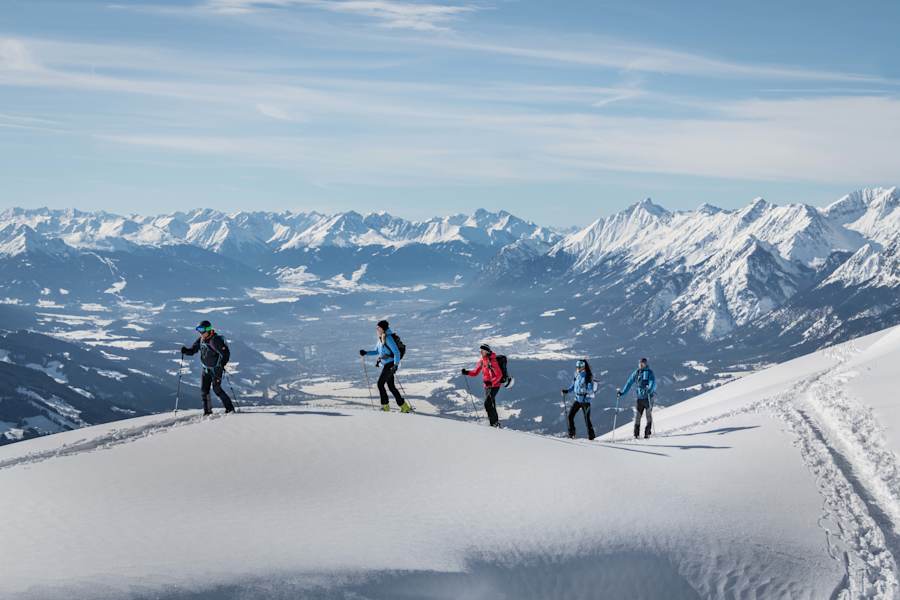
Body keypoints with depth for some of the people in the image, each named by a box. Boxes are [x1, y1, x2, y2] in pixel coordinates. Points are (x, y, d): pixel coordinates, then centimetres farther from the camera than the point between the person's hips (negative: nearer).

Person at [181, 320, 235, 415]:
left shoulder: (216, 340, -21)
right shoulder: (201, 340, 2)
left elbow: (226, 353, -22)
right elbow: (192, 350, 7)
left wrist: (222, 365, -28)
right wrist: (186, 351, -14)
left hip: (216, 369, -7)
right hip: (206, 369, 7)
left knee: (216, 388, -10)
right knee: (204, 389, 3)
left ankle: (229, 408, 0)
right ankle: (207, 411, 11)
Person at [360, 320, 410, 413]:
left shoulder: (388, 338, -15)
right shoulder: (381, 339, 12)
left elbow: (397, 352, -19)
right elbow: (376, 352, 22)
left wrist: (396, 365, -27)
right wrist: (366, 353, 9)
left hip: (390, 364, -9)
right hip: (385, 365, 9)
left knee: (380, 384, -9)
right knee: (391, 386, 9)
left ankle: (385, 406, 0)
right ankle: (404, 407, 12)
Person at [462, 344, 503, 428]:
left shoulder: (492, 361, -18)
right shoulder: (482, 361, 7)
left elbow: (499, 375, -20)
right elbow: (475, 372, 12)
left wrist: (491, 382, -33)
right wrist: (467, 372, -5)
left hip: (494, 385, -8)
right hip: (487, 385, 8)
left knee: (487, 404, -17)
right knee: (491, 405, 12)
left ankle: (495, 422, -9)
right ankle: (495, 424, 21)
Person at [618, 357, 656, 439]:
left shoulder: (649, 373, -3)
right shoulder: (636, 373, 10)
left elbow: (653, 383, -16)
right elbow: (629, 383, 14)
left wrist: (649, 390, -36)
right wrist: (622, 392, 8)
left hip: (648, 397, -4)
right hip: (640, 397, 4)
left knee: (649, 415, 0)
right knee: (637, 416, -1)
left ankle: (647, 433, 7)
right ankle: (636, 434, 3)